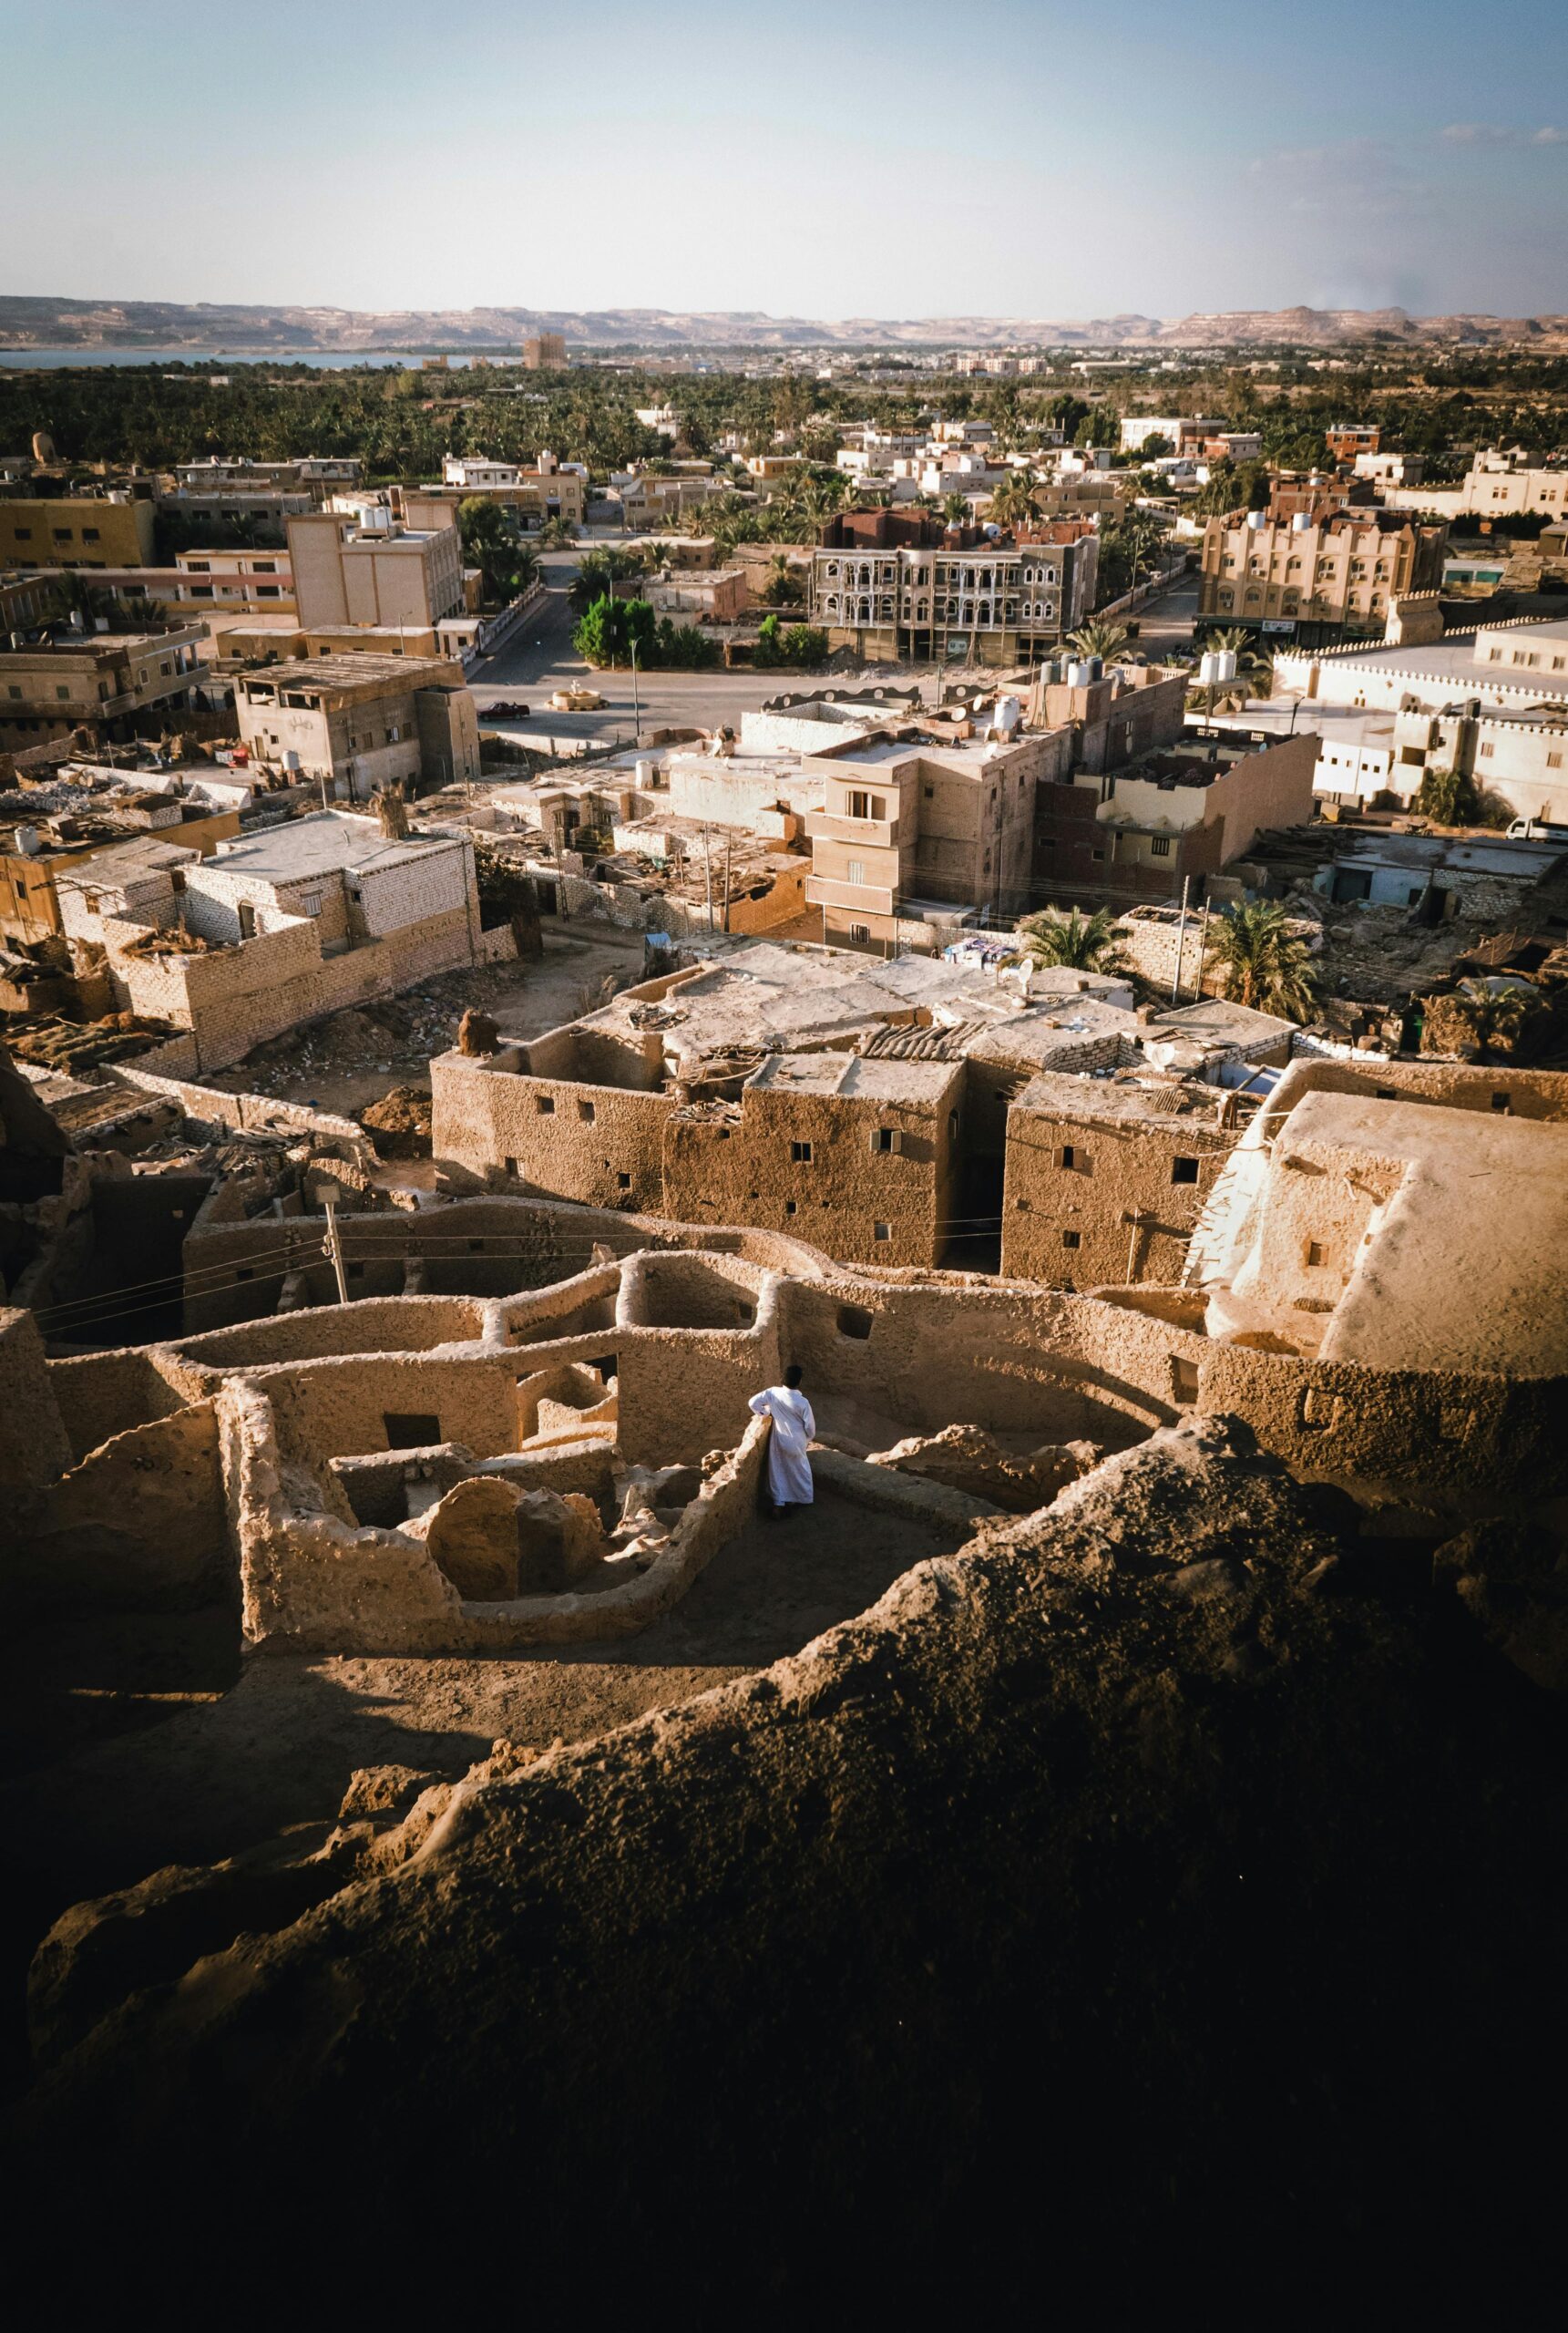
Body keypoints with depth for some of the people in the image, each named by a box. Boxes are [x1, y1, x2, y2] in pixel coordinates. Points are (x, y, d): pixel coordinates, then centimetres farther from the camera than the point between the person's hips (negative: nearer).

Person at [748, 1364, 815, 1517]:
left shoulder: (774, 1392, -15)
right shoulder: (802, 1402, -24)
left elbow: (753, 1402, -11)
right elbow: (810, 1425, -14)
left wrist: (764, 1413, 6)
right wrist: (808, 1437, 8)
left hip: (778, 1440, 3)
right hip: (796, 1443, -3)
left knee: (778, 1471, 16)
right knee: (800, 1470, 18)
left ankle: (779, 1504, 18)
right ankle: (805, 1499, 35)